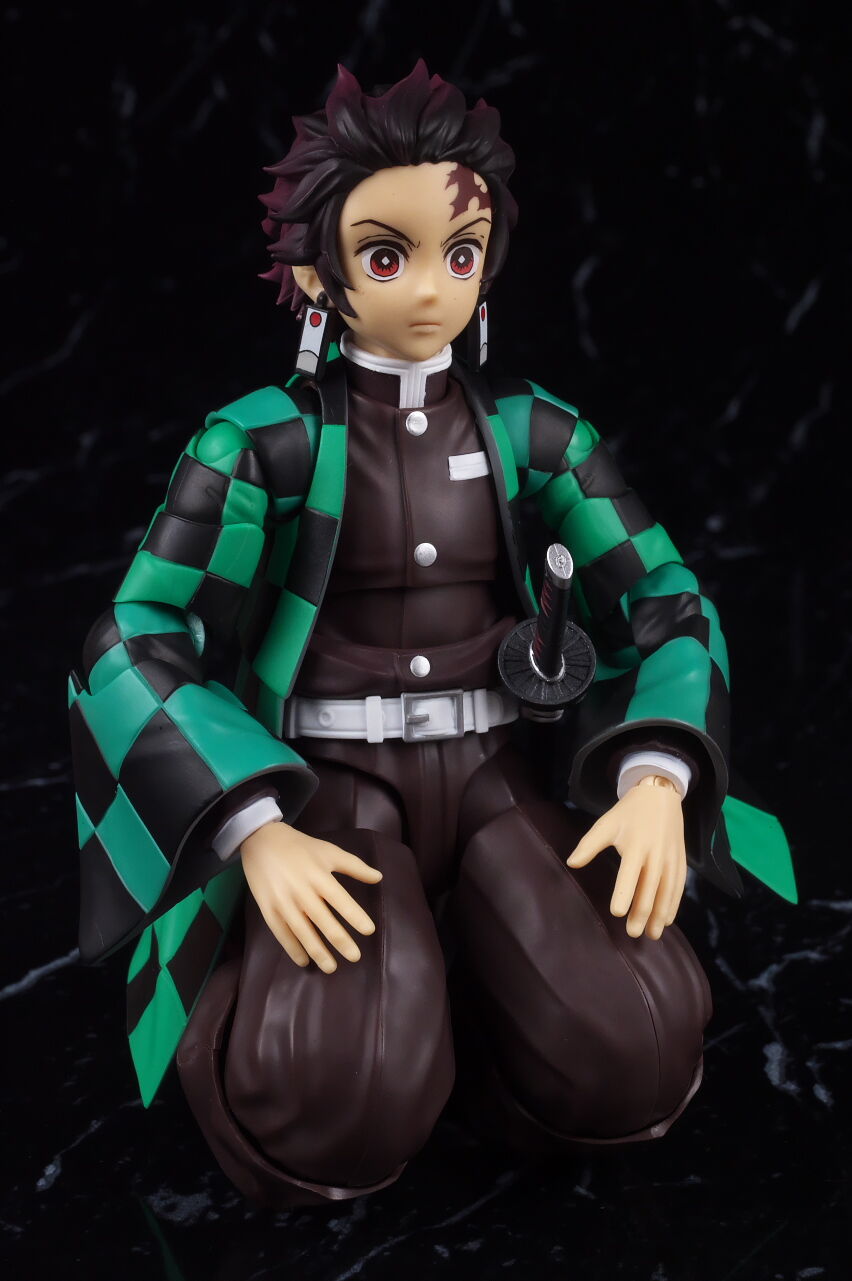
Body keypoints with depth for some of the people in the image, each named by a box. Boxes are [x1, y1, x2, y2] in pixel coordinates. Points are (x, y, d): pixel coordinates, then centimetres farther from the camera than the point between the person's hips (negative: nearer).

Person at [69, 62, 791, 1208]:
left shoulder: (534, 432, 4)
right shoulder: (263, 437, -5)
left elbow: (670, 604, 5)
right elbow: (134, 643, -10)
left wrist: (655, 784, -15)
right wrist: (257, 834, -24)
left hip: (491, 773, 3)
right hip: (328, 780, -3)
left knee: (636, 1053, -23)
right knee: (336, 1100, -30)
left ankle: (431, 994, 6)